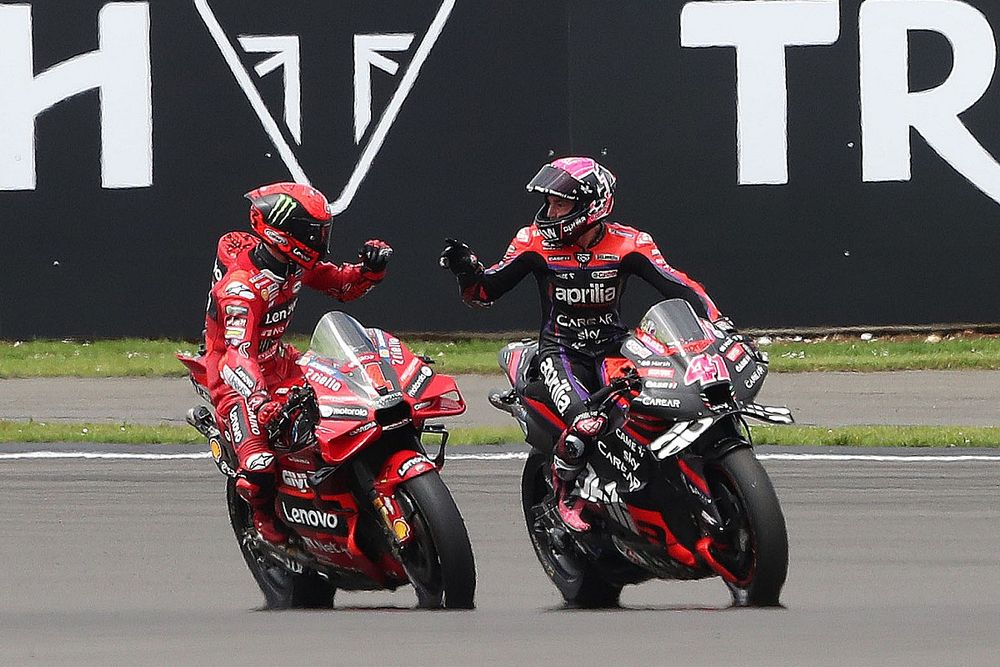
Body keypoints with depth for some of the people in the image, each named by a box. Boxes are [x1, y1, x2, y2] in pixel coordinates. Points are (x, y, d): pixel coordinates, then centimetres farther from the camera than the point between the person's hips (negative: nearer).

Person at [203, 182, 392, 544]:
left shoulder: (296, 264, -4)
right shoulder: (241, 284, -30)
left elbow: (342, 284, 12)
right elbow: (237, 353, -41)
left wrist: (370, 266, -11)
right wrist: (262, 403, -56)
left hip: (278, 361, 8)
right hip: (235, 375, -8)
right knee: (258, 464, -25)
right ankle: (263, 514, 8)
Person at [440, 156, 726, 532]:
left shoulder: (627, 244, -4)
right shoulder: (536, 243, -3)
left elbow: (678, 286, -5)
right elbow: (484, 292, 3)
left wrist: (717, 323, -19)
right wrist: (467, 269, -18)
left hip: (613, 346, 2)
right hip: (561, 351, -2)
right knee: (587, 424, -31)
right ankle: (564, 491, -2)